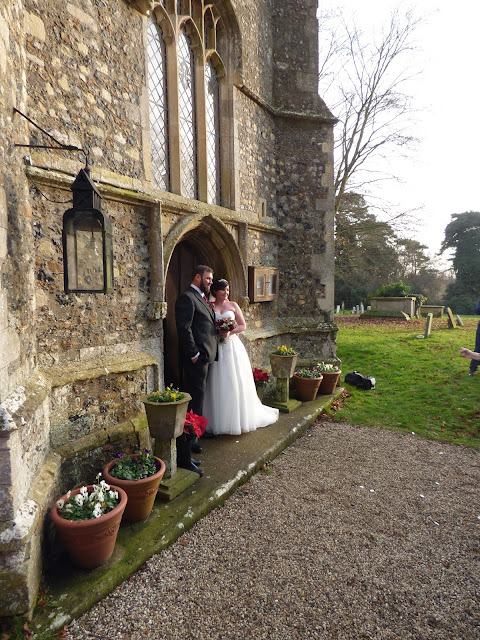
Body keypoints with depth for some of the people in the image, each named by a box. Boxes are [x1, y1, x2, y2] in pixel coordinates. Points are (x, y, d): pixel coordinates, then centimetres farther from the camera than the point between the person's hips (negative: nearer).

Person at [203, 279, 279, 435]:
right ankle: (219, 420, 11)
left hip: (233, 347, 1)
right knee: (218, 384, 0)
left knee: (236, 382, 2)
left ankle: (240, 418, 15)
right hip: (216, 349, 0)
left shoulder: (233, 305, 7)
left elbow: (243, 325, 5)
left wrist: (229, 332, -11)